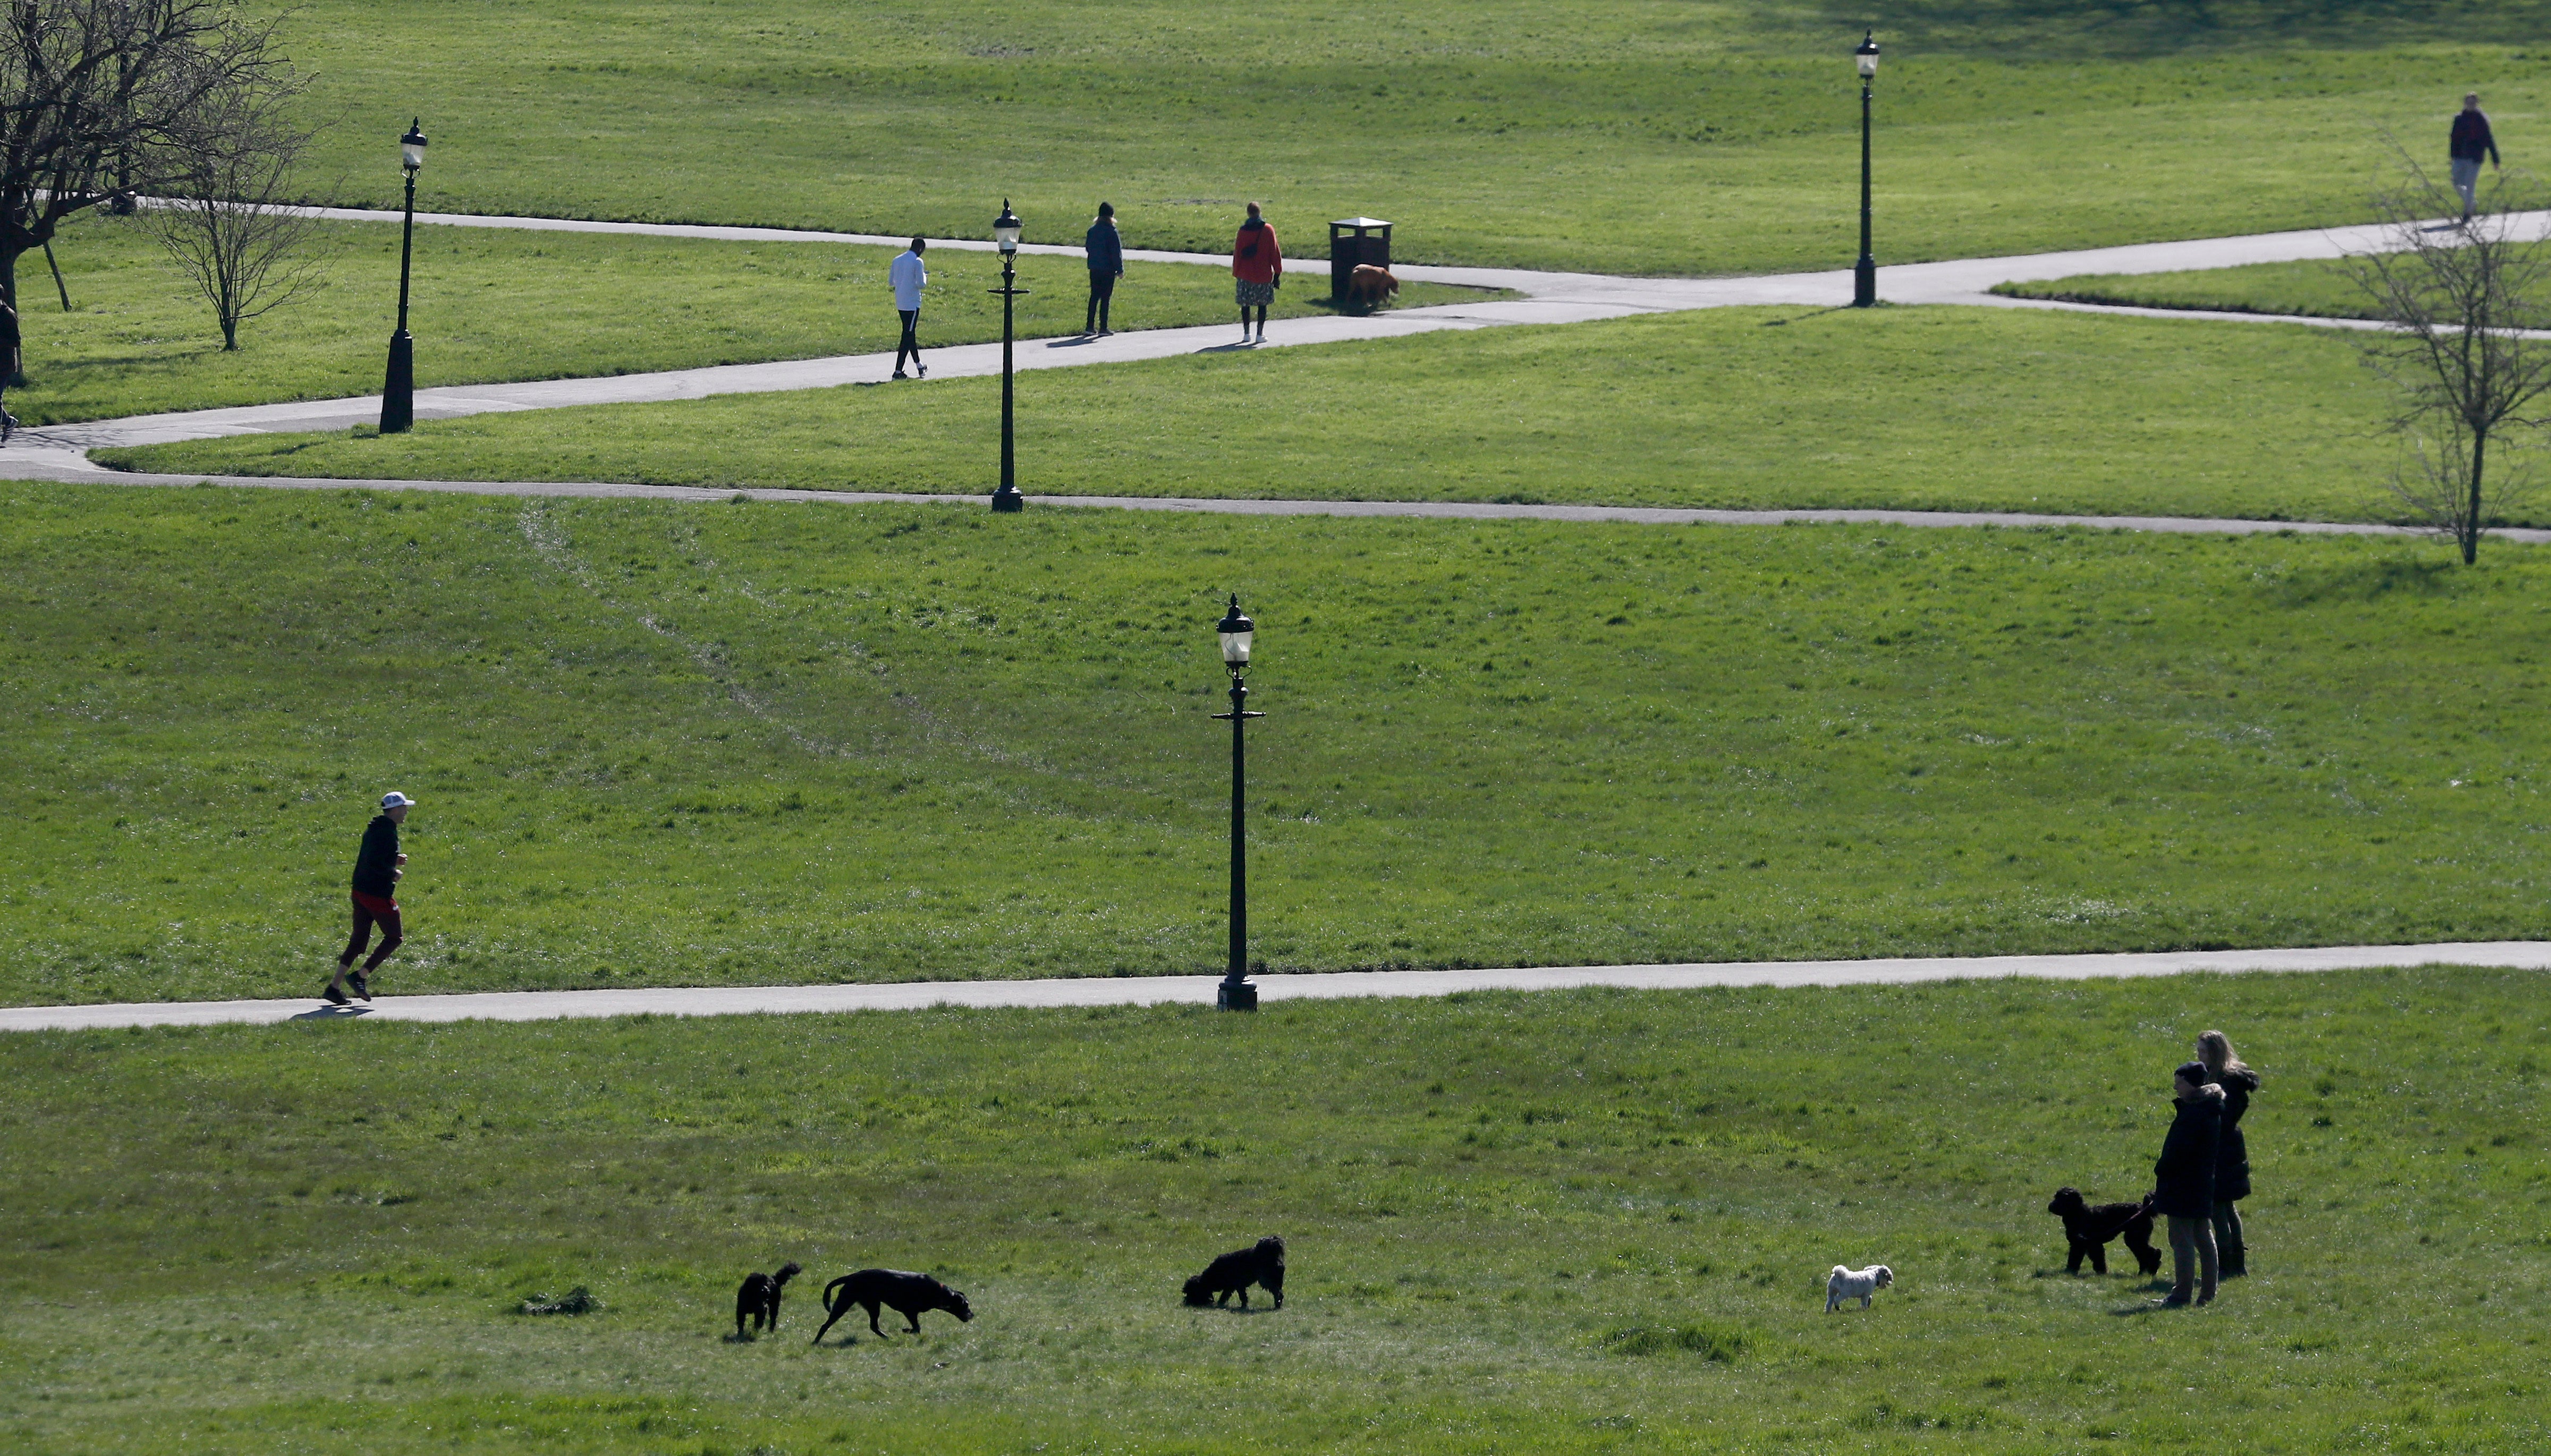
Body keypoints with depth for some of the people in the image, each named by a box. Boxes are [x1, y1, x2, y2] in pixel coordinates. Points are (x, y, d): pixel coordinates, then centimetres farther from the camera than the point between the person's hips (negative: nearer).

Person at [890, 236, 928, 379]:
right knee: (908, 336, -3)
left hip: (900, 303, 7)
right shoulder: (917, 262, -13)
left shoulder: (897, 260, 9)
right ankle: (898, 371, -6)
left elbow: (891, 281, 15)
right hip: (912, 303, -7)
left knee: (910, 335, 18)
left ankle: (919, 366, 30)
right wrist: (924, 278, 5)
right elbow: (921, 284, -16)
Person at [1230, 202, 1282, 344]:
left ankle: (1246, 333, 6)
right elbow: (1275, 252, -2)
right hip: (1264, 273, 0)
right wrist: (1277, 273, 5)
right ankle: (1260, 334, 4)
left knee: (1245, 304, 10)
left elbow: (1238, 253, 0)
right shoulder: (1268, 230, -4)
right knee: (1263, 304, 8)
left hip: (1246, 274, 0)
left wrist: (1236, 273, 9)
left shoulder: (1243, 231, -3)